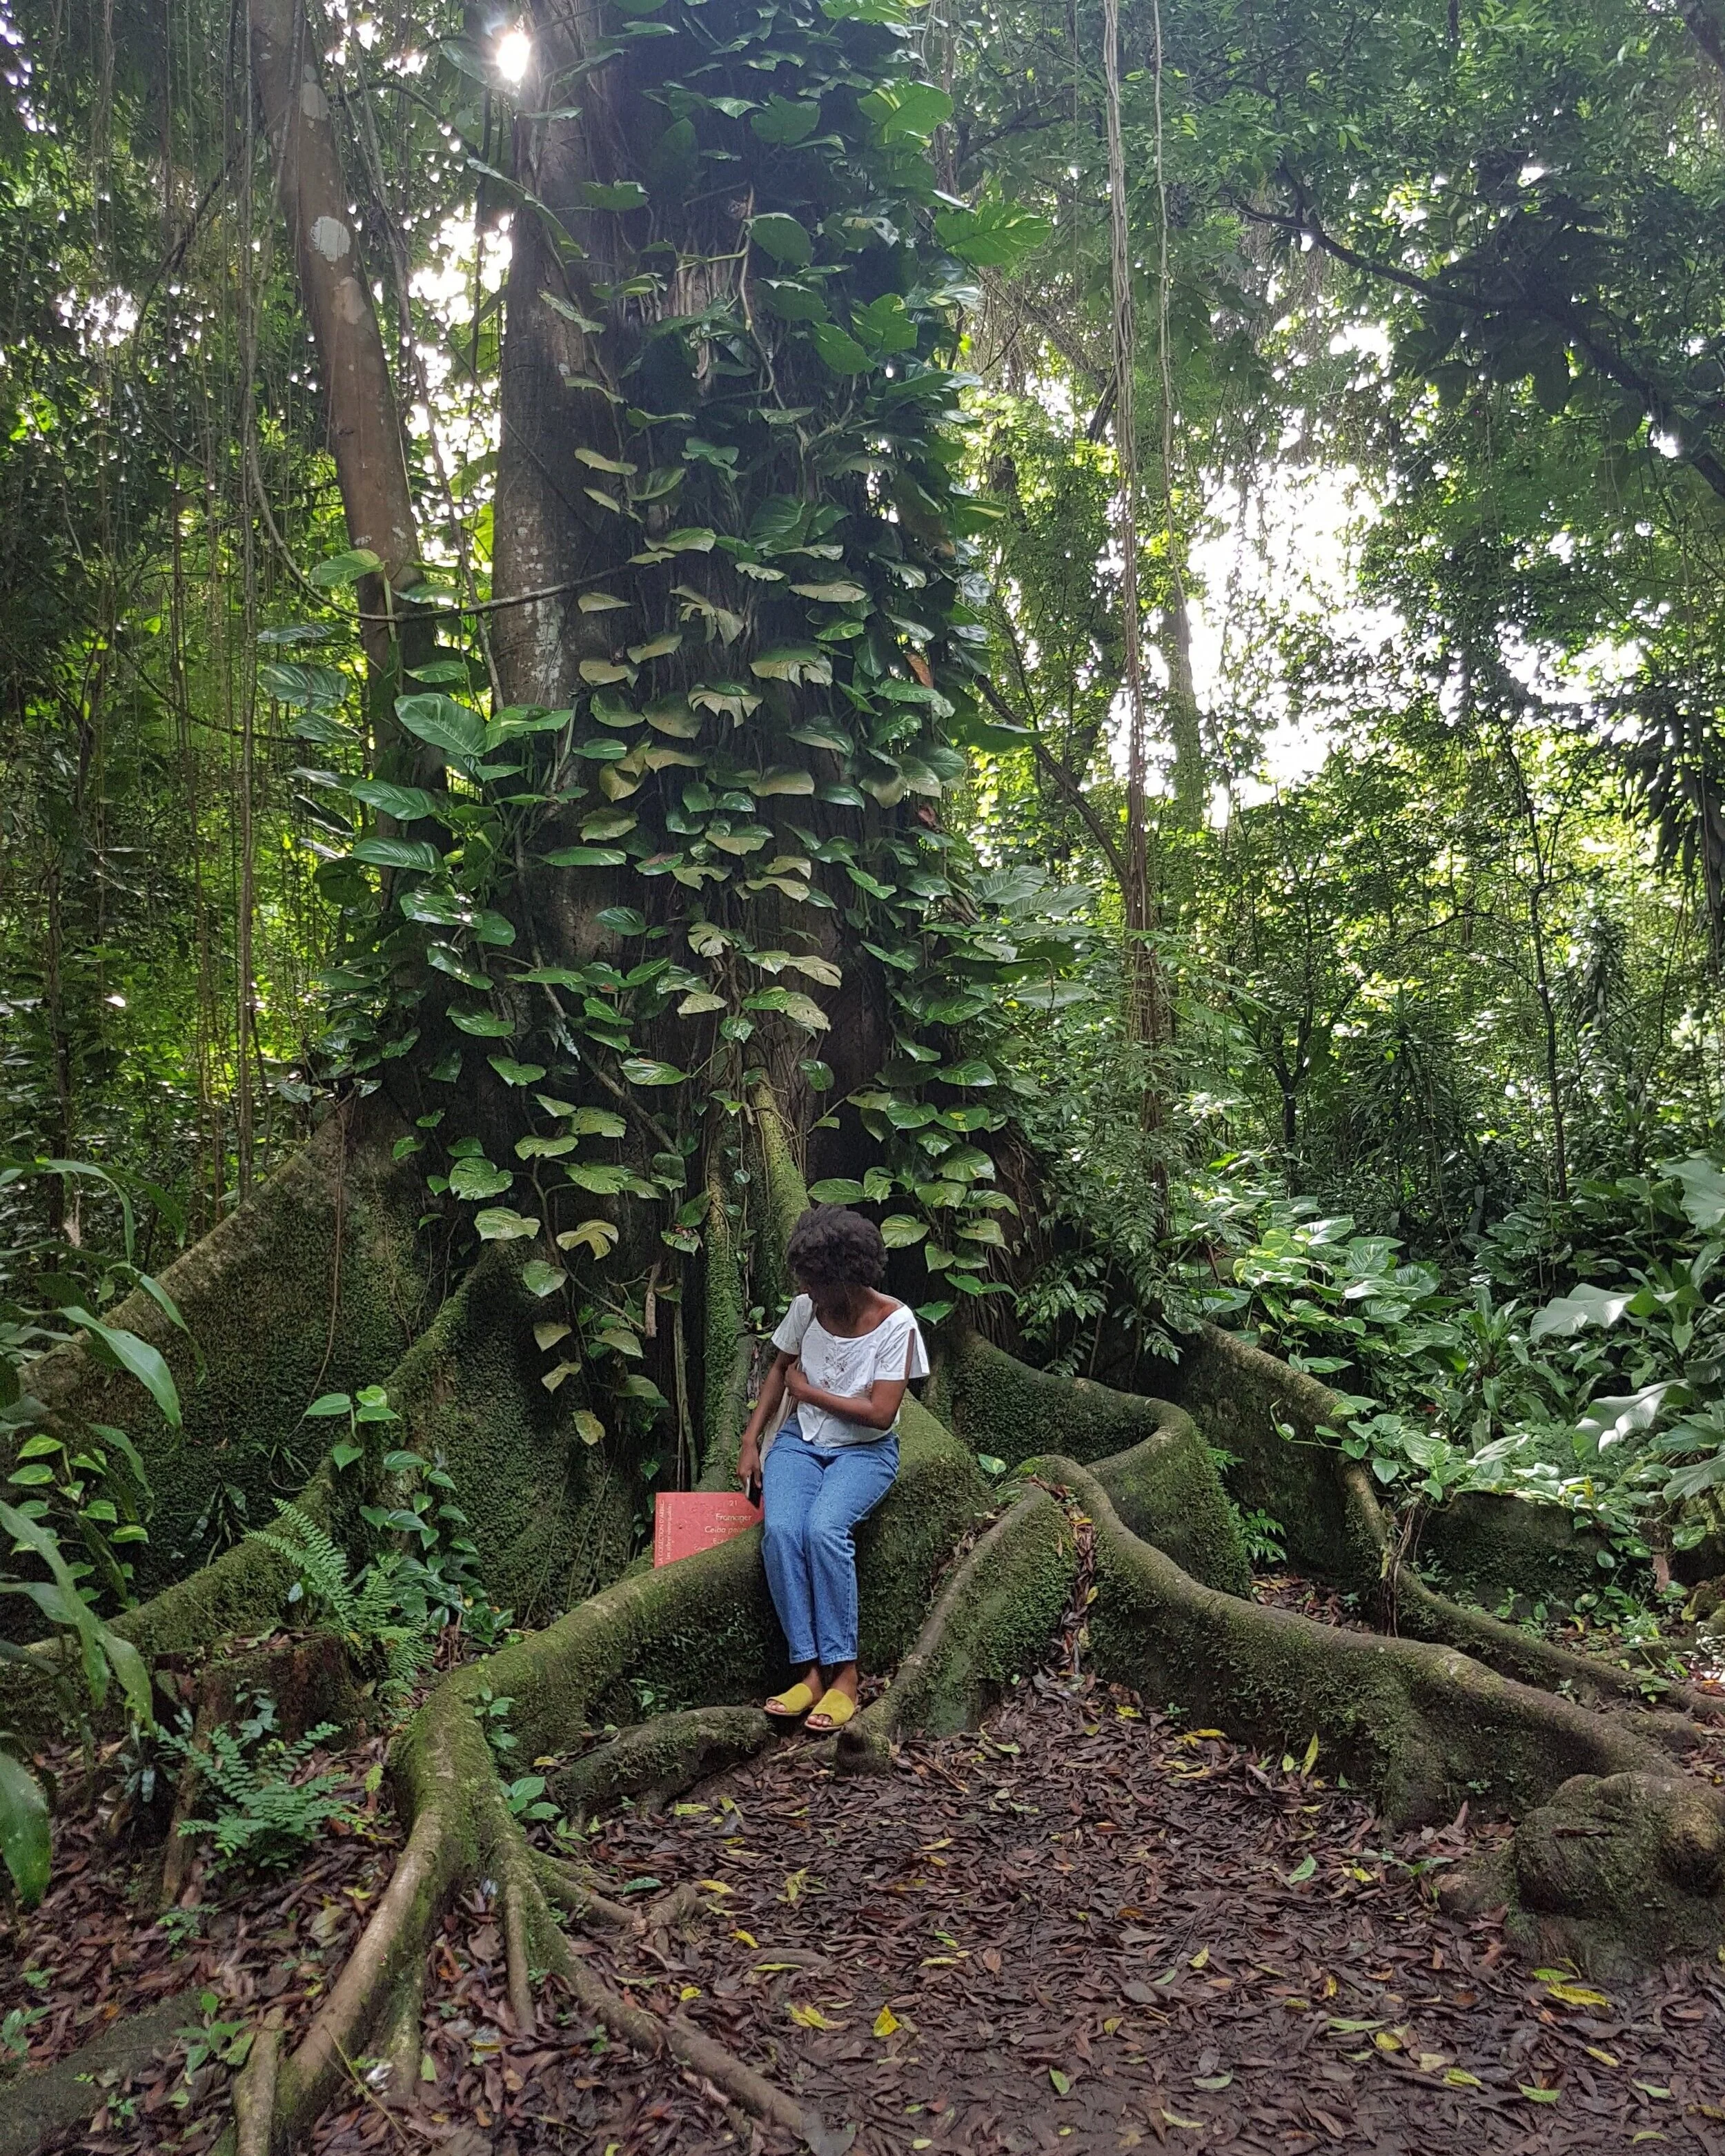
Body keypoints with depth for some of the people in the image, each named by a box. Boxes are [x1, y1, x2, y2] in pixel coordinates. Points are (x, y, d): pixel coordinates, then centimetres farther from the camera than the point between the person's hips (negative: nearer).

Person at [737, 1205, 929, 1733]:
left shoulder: (895, 1324, -16)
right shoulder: (806, 1308, -4)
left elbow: (880, 1414, -19)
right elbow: (780, 1370, 13)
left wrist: (807, 1390, -10)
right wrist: (751, 1442, 6)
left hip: (865, 1451, -4)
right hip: (800, 1442, 4)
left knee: (824, 1528, -33)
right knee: (780, 1529, -27)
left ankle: (843, 1673, -22)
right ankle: (810, 1669, -21)